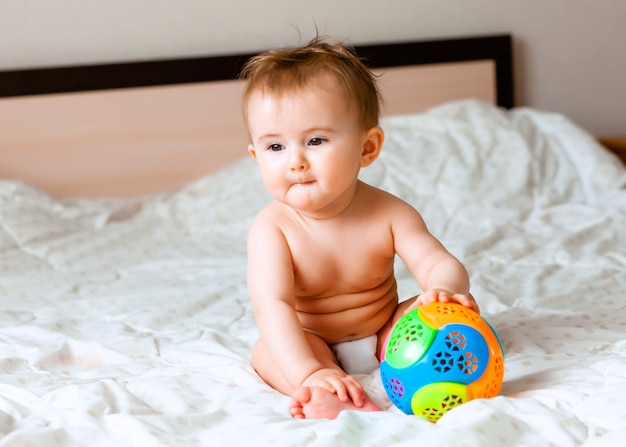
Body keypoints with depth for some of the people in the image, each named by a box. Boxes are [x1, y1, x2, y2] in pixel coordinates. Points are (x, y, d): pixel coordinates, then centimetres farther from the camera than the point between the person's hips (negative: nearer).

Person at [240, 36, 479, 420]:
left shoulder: (389, 214, -15)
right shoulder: (272, 228, -22)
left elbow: (439, 263, -20)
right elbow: (273, 306, -32)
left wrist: (445, 289, -48)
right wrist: (308, 374, -48)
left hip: (385, 334, 3)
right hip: (311, 344, -2)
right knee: (267, 351, -29)